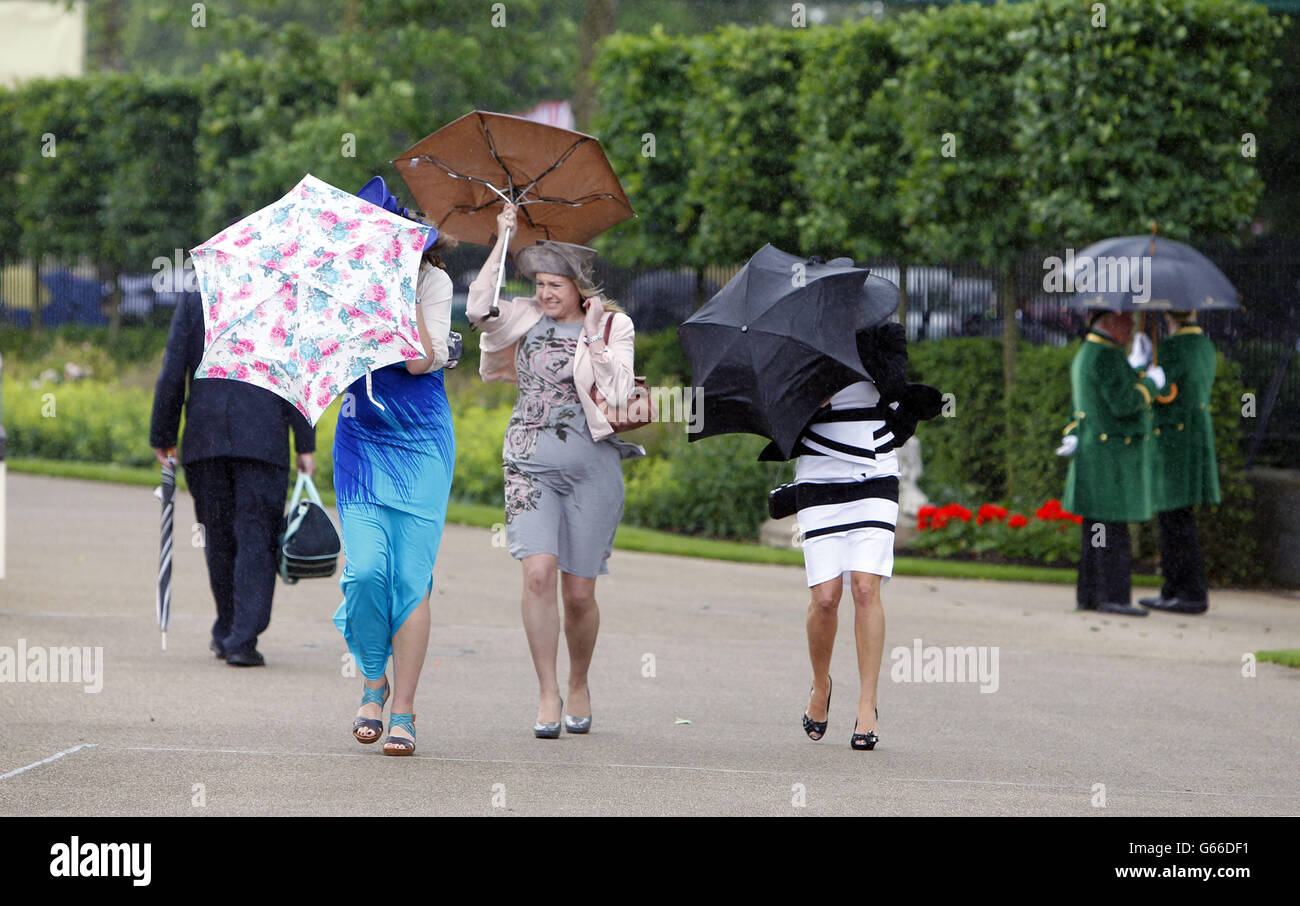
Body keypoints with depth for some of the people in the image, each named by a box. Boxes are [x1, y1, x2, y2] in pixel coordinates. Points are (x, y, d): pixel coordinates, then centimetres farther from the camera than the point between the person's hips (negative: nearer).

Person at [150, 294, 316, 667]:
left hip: (205, 440, 2)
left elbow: (172, 374, 3)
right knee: (256, 538, -1)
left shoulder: (193, 303, 6)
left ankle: (227, 632, 26)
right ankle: (242, 641, -10)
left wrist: (162, 438, 10)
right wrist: (306, 445, -3)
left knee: (218, 534, 15)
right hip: (263, 441, -2)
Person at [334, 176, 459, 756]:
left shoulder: (432, 281, -3)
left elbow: (422, 360, -15)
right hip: (361, 441, 2)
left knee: (411, 575, -6)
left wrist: (404, 291, -17)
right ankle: (374, 682, 13)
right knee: (365, 568, -11)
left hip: (421, 443, -1)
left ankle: (403, 710, 0)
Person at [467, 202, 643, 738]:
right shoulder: (527, 319, 8)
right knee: (539, 572, -17)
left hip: (592, 466, -1)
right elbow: (479, 310, -9)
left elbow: (618, 392, -8)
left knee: (579, 592, 2)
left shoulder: (613, 327, 3)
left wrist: (593, 337, -11)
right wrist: (502, 242, -8)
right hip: (531, 462, 1)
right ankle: (548, 694, -10)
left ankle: (579, 686, 26)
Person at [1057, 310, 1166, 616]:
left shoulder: (1086, 354, 15)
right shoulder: (1107, 357, -17)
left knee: (1096, 530, 11)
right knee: (1113, 530, -8)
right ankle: (1113, 596, -8)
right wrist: (1151, 384, -9)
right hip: (1113, 458, -10)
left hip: (1093, 456, 10)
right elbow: (1123, 403, -22)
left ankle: (1089, 595, 12)